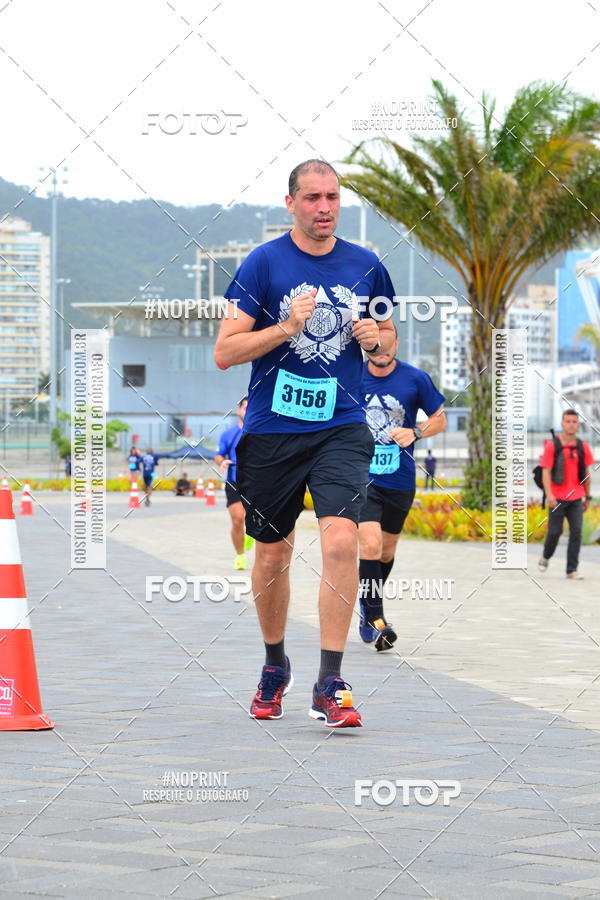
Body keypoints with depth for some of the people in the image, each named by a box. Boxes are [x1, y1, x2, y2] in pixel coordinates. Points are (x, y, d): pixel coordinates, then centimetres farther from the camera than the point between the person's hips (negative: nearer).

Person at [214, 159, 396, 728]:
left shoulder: (366, 267, 6)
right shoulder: (263, 264, -3)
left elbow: (387, 340, 21)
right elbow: (224, 352, -6)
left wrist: (376, 337, -3)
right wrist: (287, 327, -18)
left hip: (341, 428, 0)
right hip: (271, 430, 0)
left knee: (340, 541, -19)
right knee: (272, 554, 11)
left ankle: (330, 686, -15)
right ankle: (274, 665, 35)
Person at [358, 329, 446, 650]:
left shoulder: (415, 379, -4)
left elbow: (439, 419, 4)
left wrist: (415, 433, -14)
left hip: (400, 481, 2)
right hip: (361, 476, -2)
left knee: (387, 549, 15)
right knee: (370, 543, -18)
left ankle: (370, 606, 38)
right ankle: (372, 618, -8)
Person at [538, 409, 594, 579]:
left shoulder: (583, 447, 7)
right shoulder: (552, 446, -3)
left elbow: (586, 474, 14)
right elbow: (546, 472, -7)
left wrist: (588, 497, 15)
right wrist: (549, 494, -18)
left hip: (576, 499, 2)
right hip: (557, 498, -2)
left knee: (576, 532, -6)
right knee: (554, 531, 2)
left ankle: (572, 570, -1)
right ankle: (546, 556, 32)